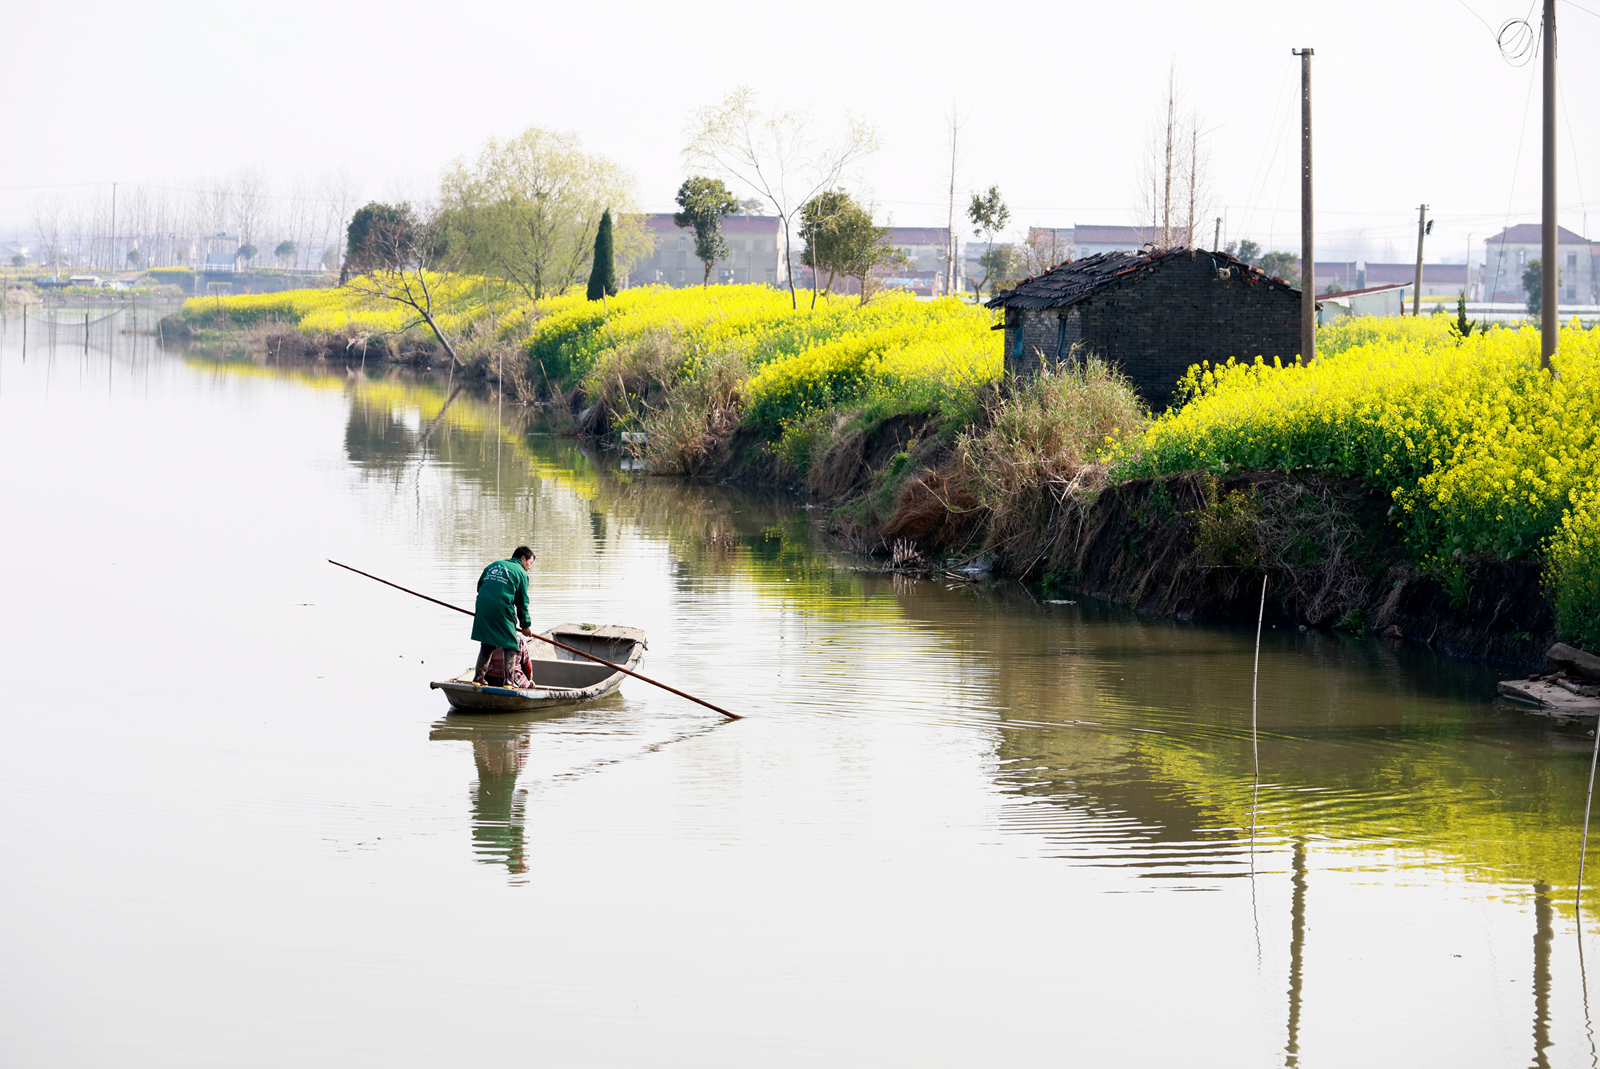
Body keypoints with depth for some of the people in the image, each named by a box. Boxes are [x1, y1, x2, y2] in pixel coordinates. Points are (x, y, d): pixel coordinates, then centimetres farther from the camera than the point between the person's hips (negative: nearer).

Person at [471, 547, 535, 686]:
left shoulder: (493, 566, 22)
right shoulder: (521, 573, 5)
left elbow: (480, 586, 22)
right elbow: (522, 602, 4)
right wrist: (526, 625, 11)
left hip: (482, 610, 5)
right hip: (502, 611, -5)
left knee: (486, 645, 18)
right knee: (511, 647, 3)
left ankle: (478, 677, 13)